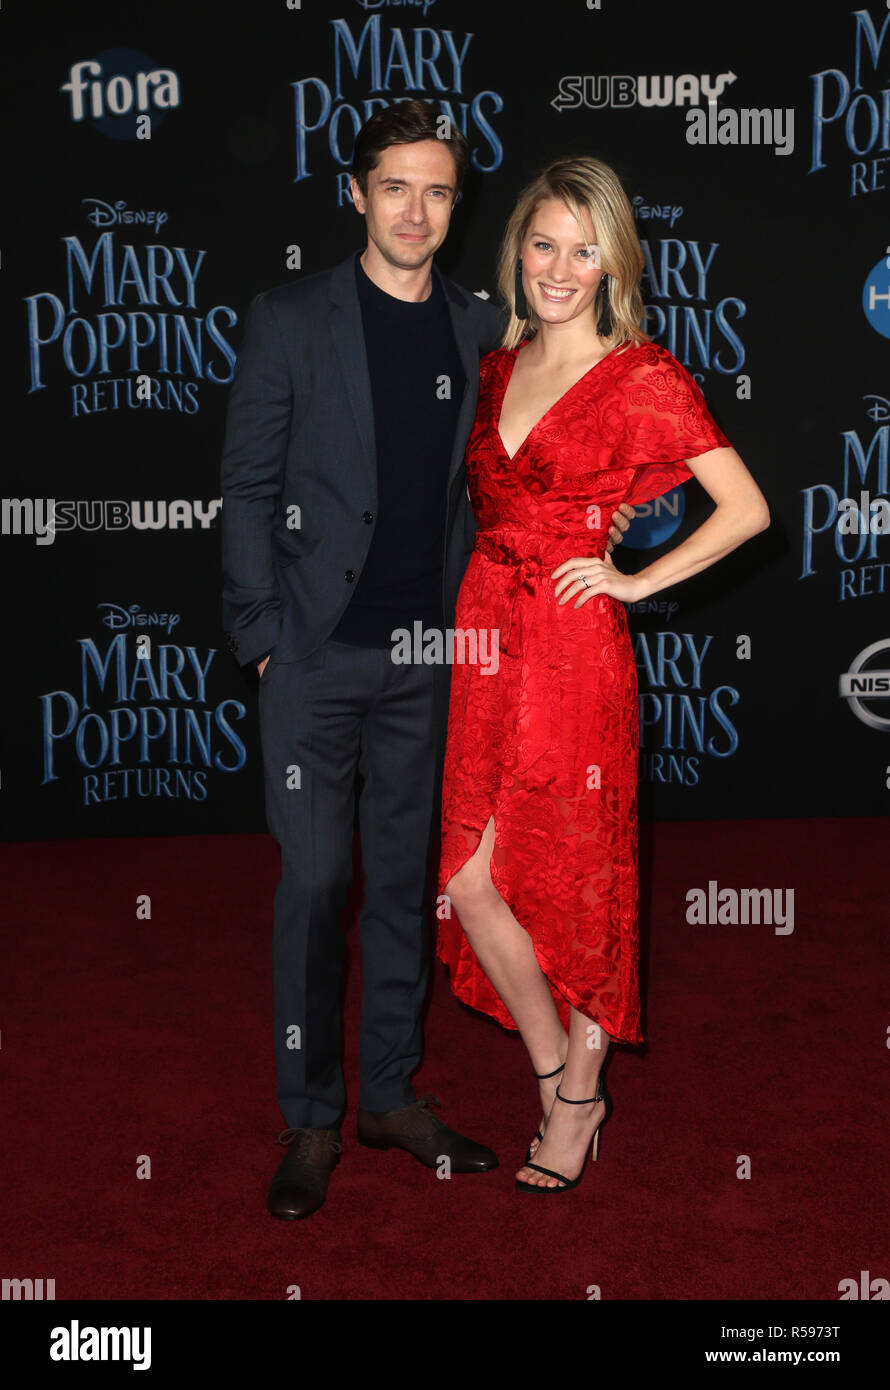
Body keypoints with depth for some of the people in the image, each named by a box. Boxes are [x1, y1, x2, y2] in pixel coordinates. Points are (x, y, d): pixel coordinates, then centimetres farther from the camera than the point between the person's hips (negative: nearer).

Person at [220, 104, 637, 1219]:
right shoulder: (290, 319, -1)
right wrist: (262, 636, -8)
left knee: (405, 877, 11)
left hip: (429, 655, 3)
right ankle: (311, 1119, 15)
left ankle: (392, 1094, 26)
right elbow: (247, 488, -3)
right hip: (316, 654, -3)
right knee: (314, 882, 0)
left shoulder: (482, 330, 9)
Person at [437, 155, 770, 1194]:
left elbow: (747, 509, -5)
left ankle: (574, 1098, 23)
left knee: (574, 878, 3)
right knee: (469, 876, 3)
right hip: (482, 637, 6)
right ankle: (566, 1083, 21)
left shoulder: (644, 377, -5)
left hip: (572, 648, -5)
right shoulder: (496, 368, 12)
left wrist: (638, 580, -7)